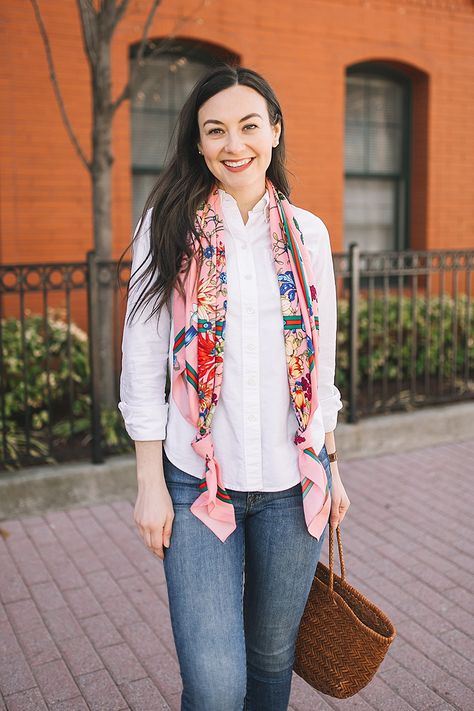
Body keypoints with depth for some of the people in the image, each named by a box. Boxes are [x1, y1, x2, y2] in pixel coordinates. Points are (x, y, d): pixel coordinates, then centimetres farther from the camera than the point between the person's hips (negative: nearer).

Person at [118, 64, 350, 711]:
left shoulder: (308, 233, 6)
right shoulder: (170, 226, -2)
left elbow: (322, 361, 11)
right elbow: (142, 363, -3)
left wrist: (331, 466, 11)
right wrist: (150, 482, -5)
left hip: (292, 481, 3)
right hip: (198, 481, -2)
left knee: (273, 653, 17)